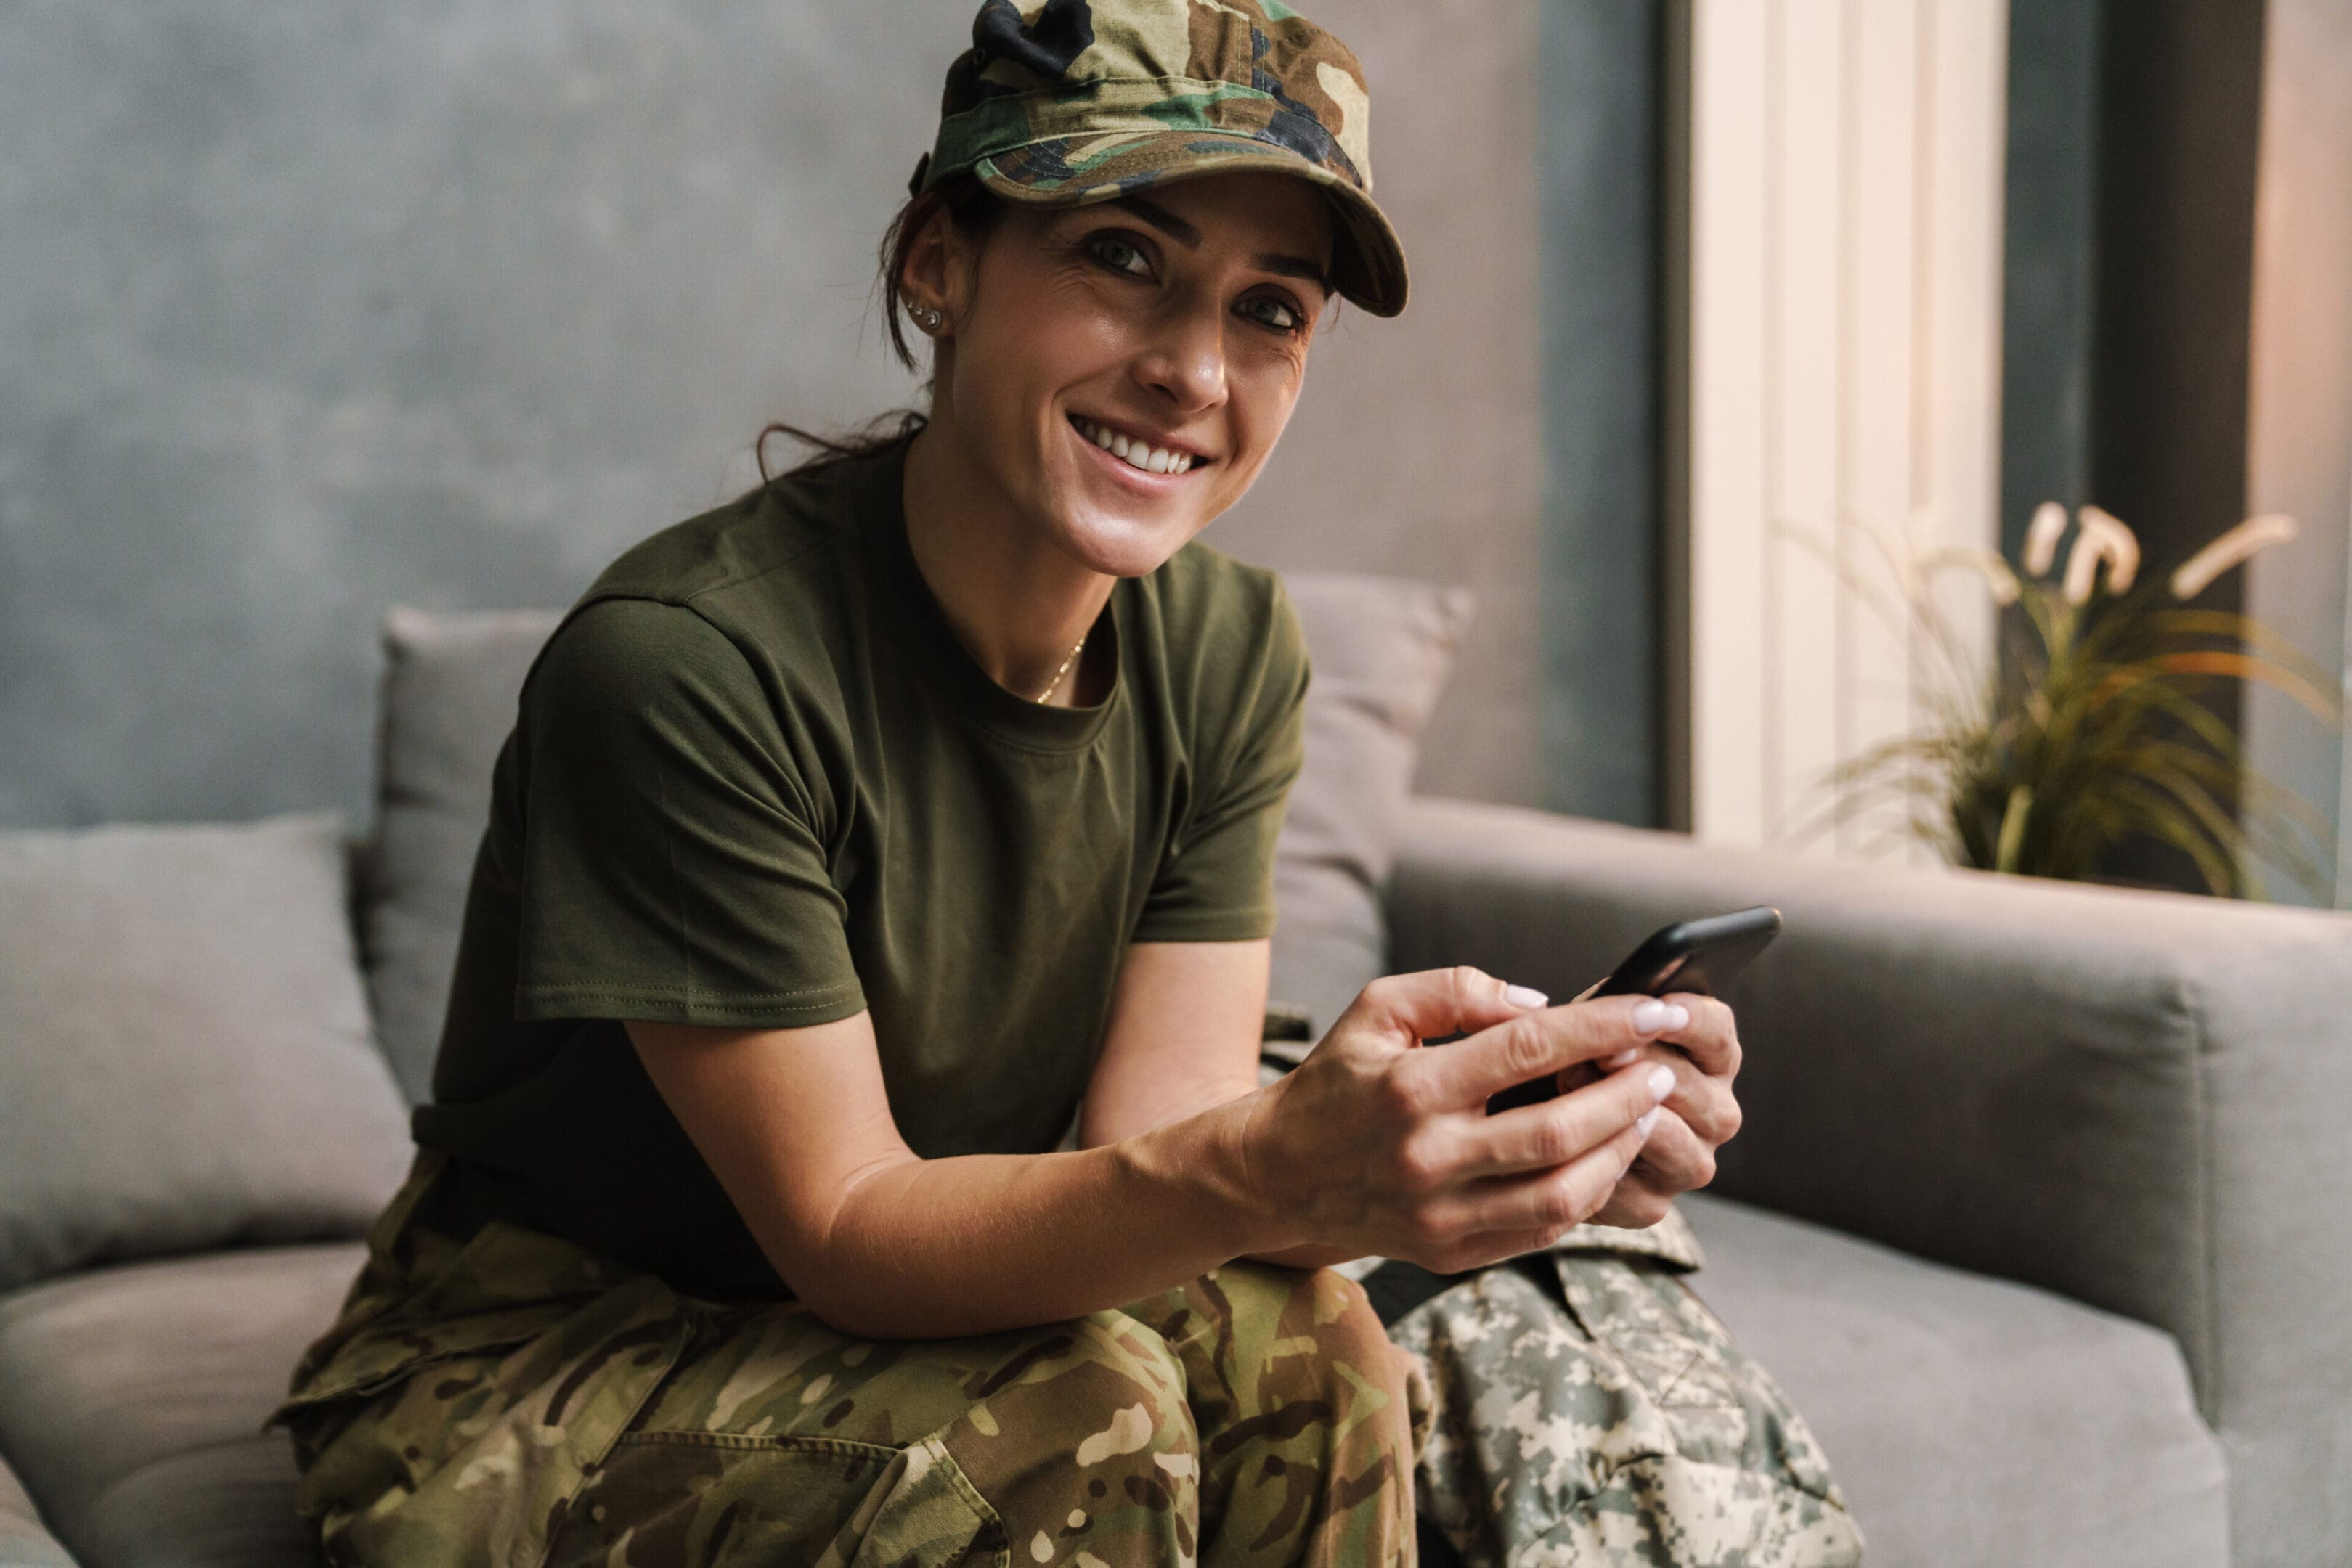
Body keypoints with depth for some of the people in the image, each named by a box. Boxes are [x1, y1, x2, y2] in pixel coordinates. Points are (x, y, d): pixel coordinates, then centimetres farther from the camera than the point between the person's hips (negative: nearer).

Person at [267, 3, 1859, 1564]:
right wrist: (1267, 1169, -42)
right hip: (529, 1376, -4)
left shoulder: (1229, 649, -6)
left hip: (888, 1323, 5)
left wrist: (1447, 1145, -32)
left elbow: (1159, 1144, -11)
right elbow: (846, 1231, -24)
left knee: (1297, 1346, -22)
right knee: (1081, 1420, -28)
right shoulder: (684, 665, -26)